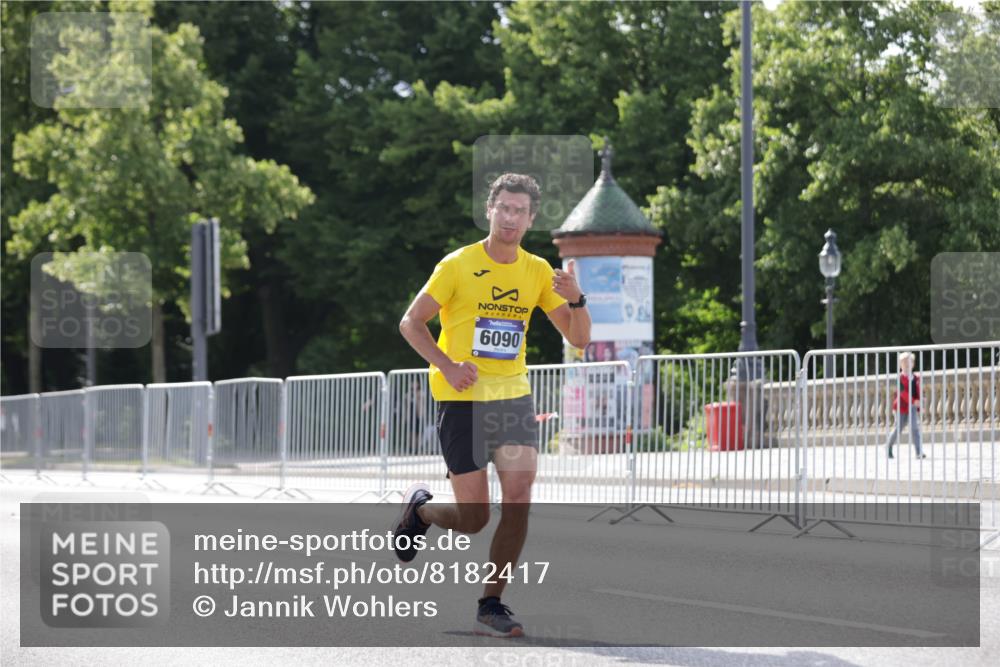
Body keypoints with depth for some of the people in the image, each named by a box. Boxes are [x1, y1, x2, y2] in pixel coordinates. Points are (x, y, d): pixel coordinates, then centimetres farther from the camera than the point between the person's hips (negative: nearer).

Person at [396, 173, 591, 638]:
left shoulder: (538, 271, 7)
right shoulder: (458, 265, -5)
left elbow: (578, 339, 6)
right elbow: (410, 323, -2)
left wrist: (575, 300, -15)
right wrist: (447, 365, -17)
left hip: (513, 396, 4)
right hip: (462, 400, -4)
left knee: (519, 496, -14)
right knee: (473, 518, -4)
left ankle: (491, 606, -4)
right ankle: (419, 509, 31)